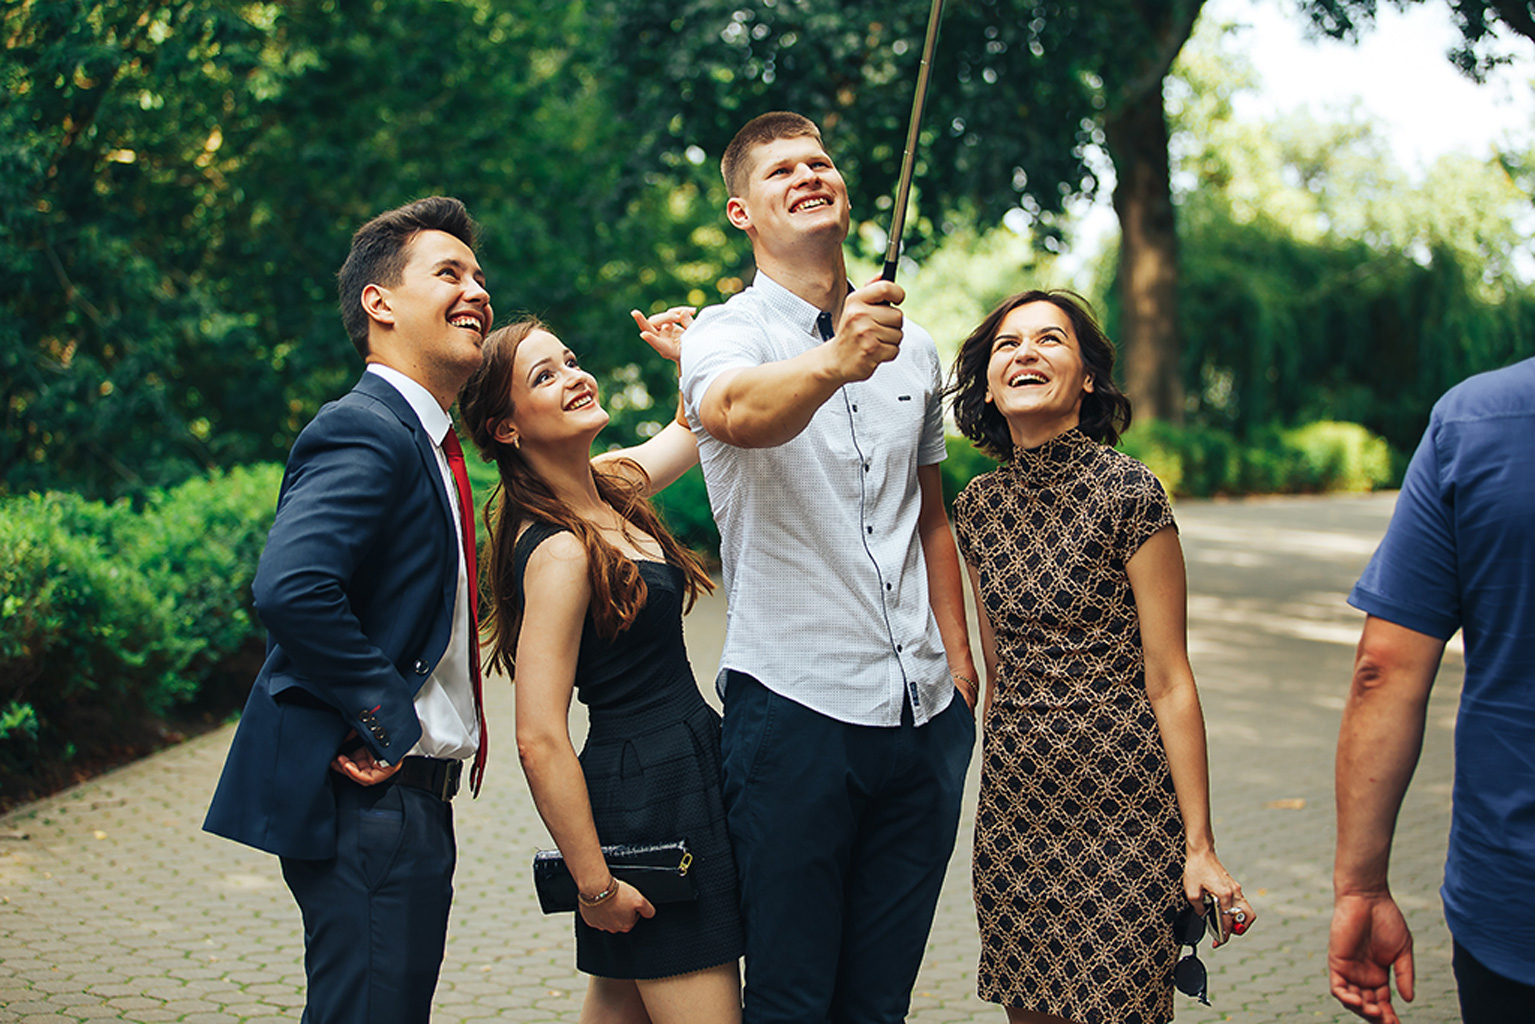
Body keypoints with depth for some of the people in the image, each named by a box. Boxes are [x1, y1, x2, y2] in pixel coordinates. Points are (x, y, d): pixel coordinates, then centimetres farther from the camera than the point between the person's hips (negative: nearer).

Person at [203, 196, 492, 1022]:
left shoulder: (421, 441, 18)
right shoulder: (365, 430, -15)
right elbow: (290, 588, -30)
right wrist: (384, 719, -22)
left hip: (408, 797, 10)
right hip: (372, 801, -10)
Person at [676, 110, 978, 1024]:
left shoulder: (909, 345, 14)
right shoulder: (727, 333, -4)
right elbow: (738, 412, -30)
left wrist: (959, 660, 15)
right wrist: (835, 362, -50)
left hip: (925, 711, 5)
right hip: (797, 707, -5)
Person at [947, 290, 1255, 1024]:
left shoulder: (1128, 493, -10)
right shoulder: (978, 504, 7)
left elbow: (1169, 682, -10)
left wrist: (1200, 845, -10)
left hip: (1119, 803, -5)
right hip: (1015, 804, 5)